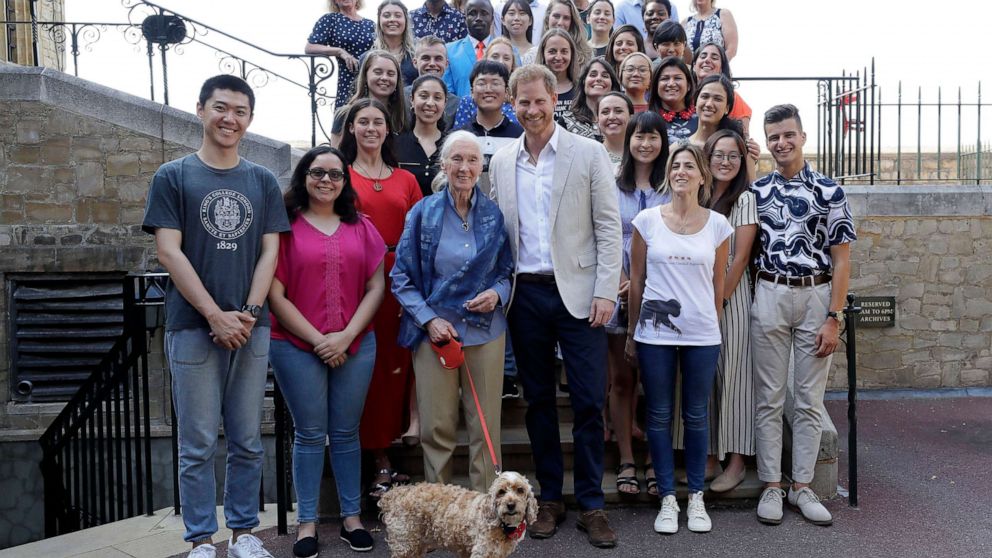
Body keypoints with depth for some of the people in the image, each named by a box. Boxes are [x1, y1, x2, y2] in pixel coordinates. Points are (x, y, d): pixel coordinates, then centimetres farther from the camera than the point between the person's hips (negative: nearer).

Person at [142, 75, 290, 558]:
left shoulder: (263, 182, 11)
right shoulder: (172, 176, 3)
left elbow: (270, 251, 6)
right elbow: (169, 251, -5)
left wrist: (249, 313, -8)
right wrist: (215, 315, -12)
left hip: (251, 327, 3)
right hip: (193, 327, -2)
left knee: (247, 441, 9)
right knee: (198, 444, 2)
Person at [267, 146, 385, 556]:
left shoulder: (361, 228, 8)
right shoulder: (285, 227, -3)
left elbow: (376, 287, 4)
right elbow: (275, 294, -7)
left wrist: (347, 335, -8)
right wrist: (317, 339, -10)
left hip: (355, 345, 3)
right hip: (298, 346, -3)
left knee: (346, 432, 11)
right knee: (310, 434, 5)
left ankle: (352, 515, 22)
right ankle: (307, 521, 18)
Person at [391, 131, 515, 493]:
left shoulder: (494, 214, 4)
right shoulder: (423, 212, 0)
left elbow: (509, 270, 12)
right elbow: (401, 277, 1)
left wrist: (497, 293, -9)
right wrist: (429, 320, -10)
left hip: (485, 330, 1)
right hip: (435, 330, -1)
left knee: (486, 427, 4)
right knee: (437, 428, 3)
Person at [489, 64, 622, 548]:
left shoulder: (589, 153, -1)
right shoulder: (501, 162, 9)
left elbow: (608, 226, -3)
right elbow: (498, 231, 12)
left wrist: (605, 291, -9)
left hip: (577, 291, -3)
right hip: (525, 294, 3)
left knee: (589, 401, 0)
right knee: (538, 400, 10)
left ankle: (591, 505, 13)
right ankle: (549, 499, 23)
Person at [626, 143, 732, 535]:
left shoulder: (717, 225, 1)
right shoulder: (647, 220, -1)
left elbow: (718, 284, 9)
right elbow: (636, 280, 4)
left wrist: (713, 328, 12)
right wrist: (631, 333, 5)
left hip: (702, 335, 1)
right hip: (655, 334, 0)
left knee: (696, 416, 10)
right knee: (659, 416, 6)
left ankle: (696, 498, 24)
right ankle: (668, 498, 19)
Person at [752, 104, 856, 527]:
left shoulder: (829, 191, 1)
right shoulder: (755, 191, 7)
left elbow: (841, 259, -1)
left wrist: (834, 317, -7)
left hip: (817, 298, -1)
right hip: (769, 297, 1)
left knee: (810, 400, 6)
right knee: (769, 398, 4)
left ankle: (802, 487, 17)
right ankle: (771, 487, 13)